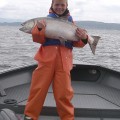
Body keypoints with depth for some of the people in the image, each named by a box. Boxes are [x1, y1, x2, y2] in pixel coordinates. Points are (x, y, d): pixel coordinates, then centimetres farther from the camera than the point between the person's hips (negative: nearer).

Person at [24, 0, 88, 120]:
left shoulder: (70, 22, 13)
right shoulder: (46, 19, 8)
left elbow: (76, 42, 11)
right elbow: (39, 39, 1)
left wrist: (84, 39, -10)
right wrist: (38, 29, -19)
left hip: (64, 60, 1)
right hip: (47, 58, 0)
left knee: (63, 92, 1)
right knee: (38, 88, 2)